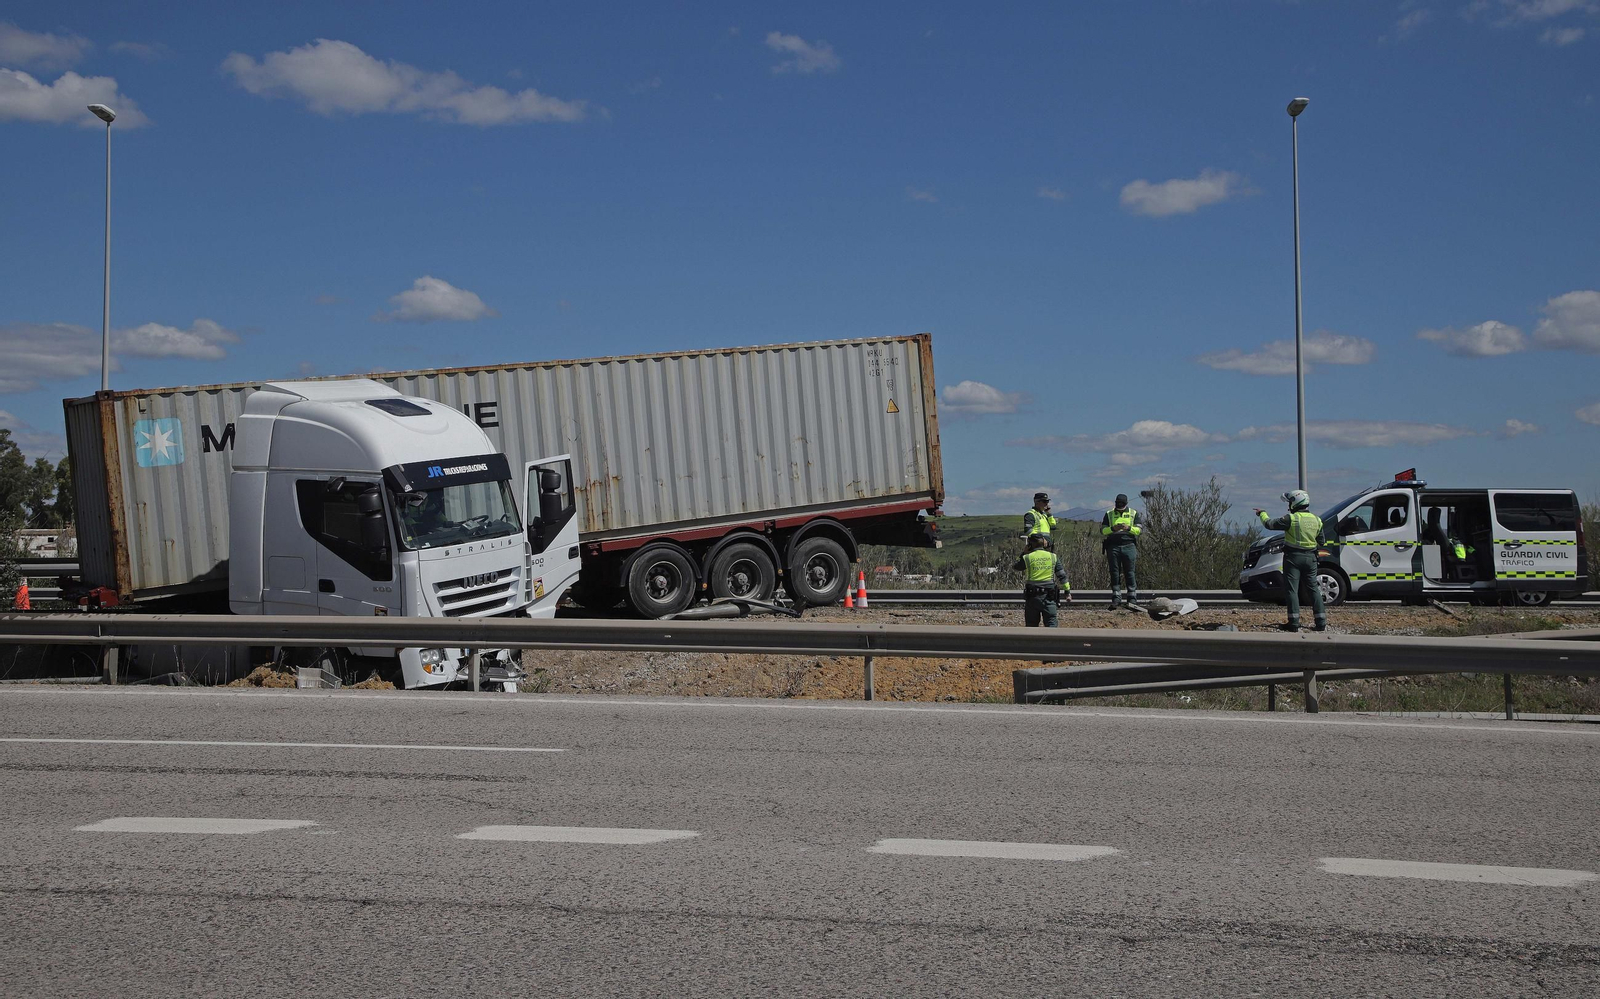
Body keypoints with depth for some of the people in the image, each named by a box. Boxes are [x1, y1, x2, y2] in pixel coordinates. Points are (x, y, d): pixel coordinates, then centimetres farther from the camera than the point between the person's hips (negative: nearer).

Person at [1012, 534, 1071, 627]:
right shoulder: (1053, 557, 3)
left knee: (1032, 625, 10)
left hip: (1032, 596, 0)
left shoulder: (1027, 558, -3)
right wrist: (1068, 592, 11)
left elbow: (1015, 567, 16)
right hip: (1049, 597, 0)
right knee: (1051, 623, -2)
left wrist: (1023, 554, 23)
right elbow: (1062, 576, 5)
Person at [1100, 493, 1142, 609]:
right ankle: (1116, 599, 2)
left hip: (1128, 546, -1)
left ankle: (1132, 599, -5)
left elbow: (1140, 530, 4)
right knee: (1115, 573, 0)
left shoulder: (1133, 514, 12)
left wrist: (1129, 528, -13)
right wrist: (1113, 528, -13)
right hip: (1113, 546, 1)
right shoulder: (1109, 514, 14)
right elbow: (1102, 530, 6)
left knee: (1130, 573, -5)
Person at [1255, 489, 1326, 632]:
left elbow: (1269, 524, -8)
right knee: (1313, 589, 10)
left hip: (1293, 557, -5)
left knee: (1292, 590, -2)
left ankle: (1294, 623, -7)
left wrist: (1262, 513, 10)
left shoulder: (1291, 519, -13)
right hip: (1310, 557, 5)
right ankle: (1321, 622, 7)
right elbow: (1321, 542, 13)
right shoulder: (1317, 520, 6)